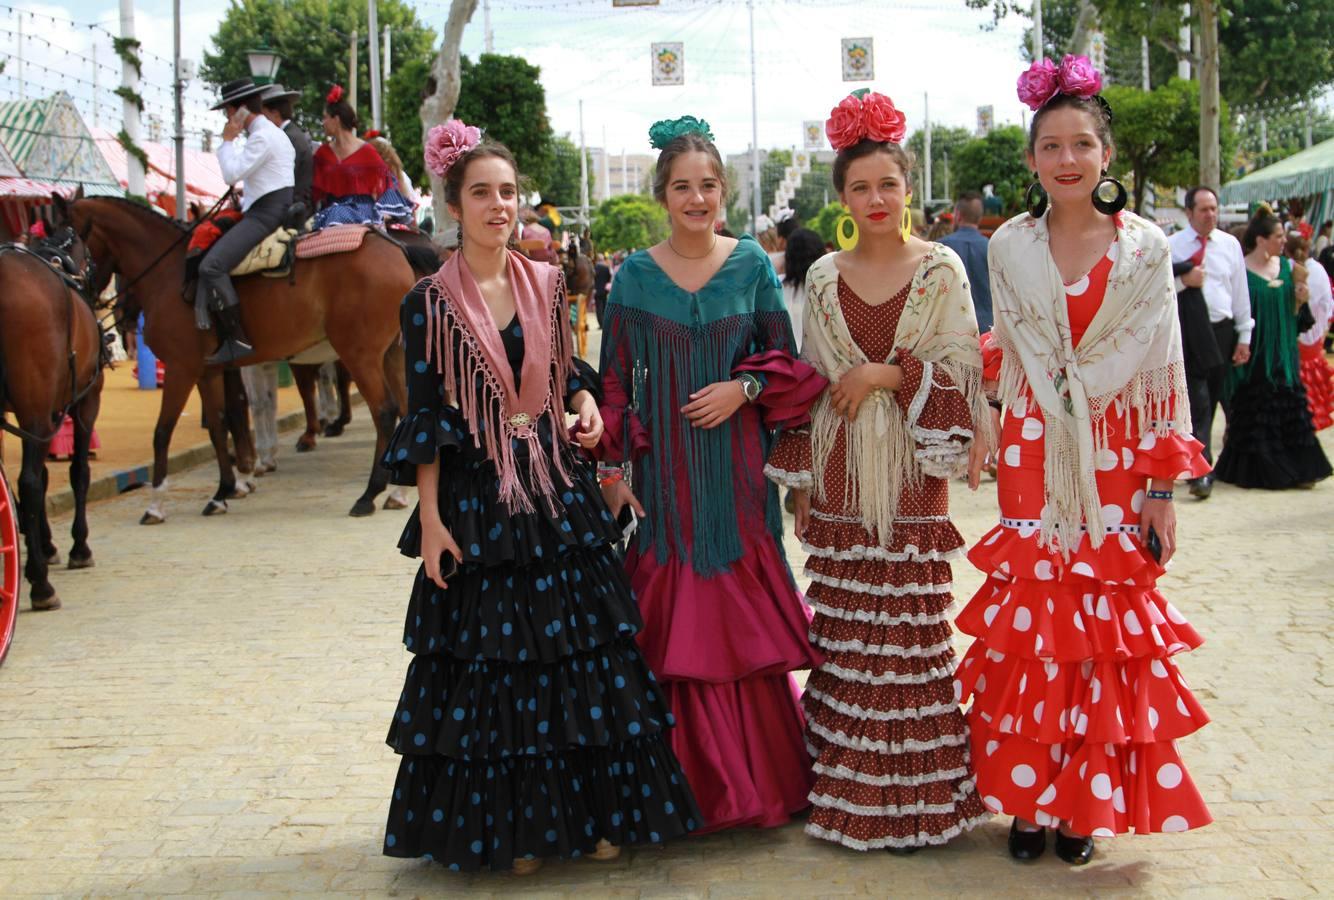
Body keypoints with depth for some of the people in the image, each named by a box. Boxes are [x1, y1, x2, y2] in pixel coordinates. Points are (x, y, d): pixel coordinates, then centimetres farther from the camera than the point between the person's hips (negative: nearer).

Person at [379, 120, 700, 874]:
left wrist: (587, 404, -5)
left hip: (557, 488, 4)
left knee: (583, 651, 6)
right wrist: (431, 517, -9)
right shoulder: (432, 301, -5)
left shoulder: (547, 284, 6)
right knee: (492, 663, 3)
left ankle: (593, 811, 19)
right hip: (478, 497, -3)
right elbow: (425, 417, -5)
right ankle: (510, 826, 17)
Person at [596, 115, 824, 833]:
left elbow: (786, 361, 7)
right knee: (674, 619, 1)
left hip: (738, 463, 0)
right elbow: (615, 380, 4)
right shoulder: (635, 275, 2)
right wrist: (612, 469, -1)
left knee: (747, 613, 3)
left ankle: (760, 773, 16)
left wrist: (743, 388, -12)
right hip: (664, 467, 0)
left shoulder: (752, 264, 3)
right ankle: (691, 781, 13)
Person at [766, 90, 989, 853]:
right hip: (842, 482, 2)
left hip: (911, 480, -2)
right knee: (844, 637, 4)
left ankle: (914, 794, 11)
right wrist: (799, 482, 8)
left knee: (912, 635, 0)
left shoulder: (941, 269, 1)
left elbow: (964, 372, -2)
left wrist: (888, 373, -14)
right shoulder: (825, 277, 8)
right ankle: (847, 790, 15)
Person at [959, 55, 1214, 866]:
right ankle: (1029, 798, 17)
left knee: (1108, 624, 4)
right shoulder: (1009, 247, 2)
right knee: (1031, 622, 4)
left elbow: (1164, 373, -3)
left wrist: (1163, 488, -5)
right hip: (1034, 458, 1)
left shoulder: (1146, 246, -3)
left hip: (1115, 462, -1)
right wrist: (980, 437, 1)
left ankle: (1086, 800, 18)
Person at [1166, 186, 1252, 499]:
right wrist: (1182, 280, -18)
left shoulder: (1230, 245, 8)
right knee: (1197, 403, -10)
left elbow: (1240, 291, 10)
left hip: (1222, 331, 4)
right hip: (1189, 333, -4)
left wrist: (1244, 336, 8)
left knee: (1211, 401, 10)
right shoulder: (1172, 246, -1)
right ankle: (1200, 473, -11)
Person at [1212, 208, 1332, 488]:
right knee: (1256, 415, 0)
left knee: (1288, 408, 5)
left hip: (1282, 352, 6)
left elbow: (1290, 311, 16)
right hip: (1255, 354, -6)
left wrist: (1299, 299, -3)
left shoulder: (1285, 265, 9)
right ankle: (1257, 470, 10)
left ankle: (1295, 469, 9)